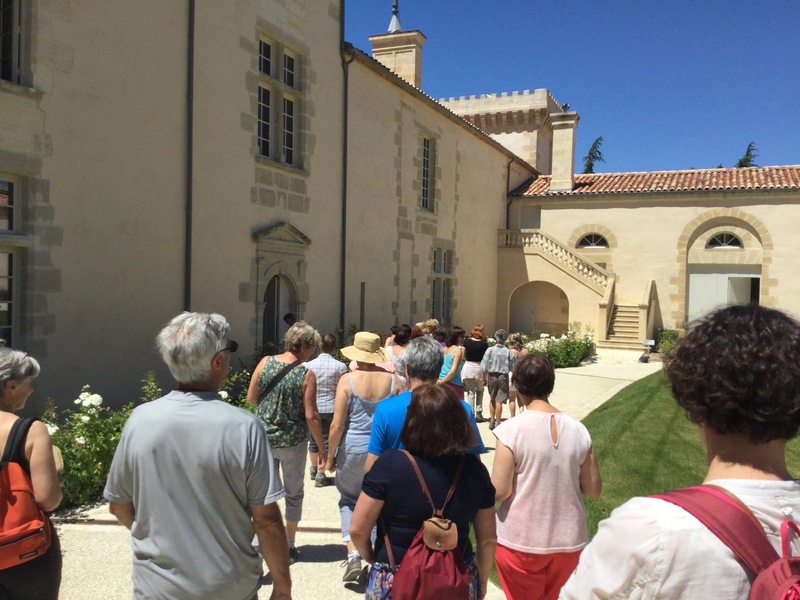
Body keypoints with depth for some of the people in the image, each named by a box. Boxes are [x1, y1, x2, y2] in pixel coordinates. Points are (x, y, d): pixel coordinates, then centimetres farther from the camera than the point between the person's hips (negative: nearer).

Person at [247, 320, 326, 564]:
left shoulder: (265, 362, -5)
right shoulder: (306, 375, -14)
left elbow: (251, 398, 1)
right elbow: (311, 416, -15)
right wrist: (322, 449, -6)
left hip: (264, 437, 2)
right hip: (293, 441, -2)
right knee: (294, 493, 15)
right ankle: (289, 547, 26)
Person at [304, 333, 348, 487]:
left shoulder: (309, 365, -6)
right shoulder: (341, 366, -11)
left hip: (312, 408, 2)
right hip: (330, 409, -2)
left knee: (313, 440, 18)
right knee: (326, 441, 8)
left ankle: (314, 469, 36)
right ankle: (321, 475, 12)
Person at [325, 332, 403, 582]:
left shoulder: (348, 380, -9)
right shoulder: (394, 381, -3)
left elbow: (337, 425, -10)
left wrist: (330, 456, 2)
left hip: (353, 450, -2)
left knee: (348, 500, 18)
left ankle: (353, 552, 3)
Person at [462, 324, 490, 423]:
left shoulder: (466, 341, -3)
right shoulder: (484, 344, -9)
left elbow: (463, 356, 2)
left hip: (468, 367, 1)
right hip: (478, 368, -1)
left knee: (471, 392, 9)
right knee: (480, 391, 17)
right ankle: (479, 414, 12)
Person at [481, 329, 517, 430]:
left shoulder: (490, 350, -7)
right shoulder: (508, 352, -9)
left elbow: (484, 366, -5)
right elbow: (514, 367, -4)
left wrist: (484, 378, 6)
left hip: (492, 376, 1)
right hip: (503, 376, -1)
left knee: (492, 399, 19)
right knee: (499, 401, 3)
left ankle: (492, 421, 22)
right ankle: (497, 423, 6)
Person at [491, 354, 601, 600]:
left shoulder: (511, 429, -17)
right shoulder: (578, 429, -6)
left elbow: (499, 492, -17)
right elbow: (593, 489, 1)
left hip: (521, 541, -3)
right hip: (569, 540, 3)